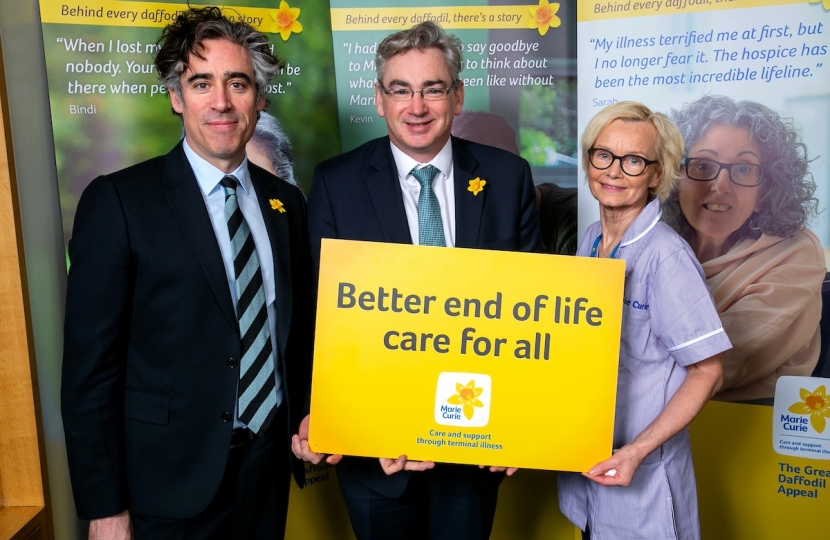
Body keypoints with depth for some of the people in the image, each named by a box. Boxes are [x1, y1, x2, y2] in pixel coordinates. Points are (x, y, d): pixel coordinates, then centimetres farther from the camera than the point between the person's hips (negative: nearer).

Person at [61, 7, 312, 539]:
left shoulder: (287, 202, 3)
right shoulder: (119, 201, -11)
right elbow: (91, 366, -12)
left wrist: (308, 419, 3)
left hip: (269, 469, 4)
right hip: (172, 479, -4)